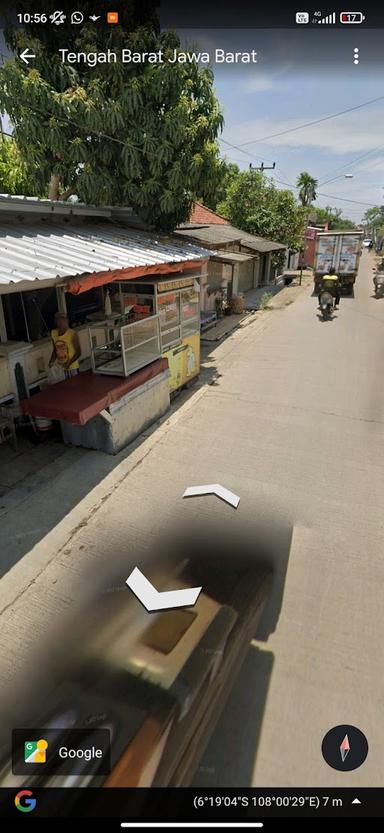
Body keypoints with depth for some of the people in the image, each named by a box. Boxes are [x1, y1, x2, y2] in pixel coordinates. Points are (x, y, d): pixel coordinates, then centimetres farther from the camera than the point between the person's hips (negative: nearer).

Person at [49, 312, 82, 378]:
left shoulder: (72, 334, -16)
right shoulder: (53, 333, 1)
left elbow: (78, 352, -13)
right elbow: (55, 349, 12)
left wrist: (69, 363, -24)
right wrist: (52, 360, -4)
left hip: (72, 367, -5)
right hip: (59, 368, 5)